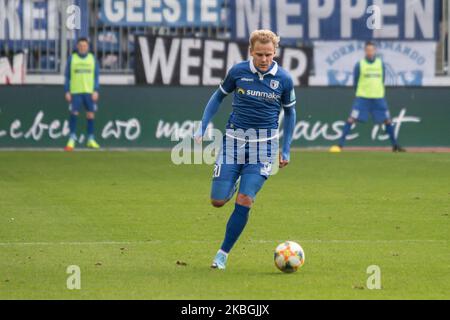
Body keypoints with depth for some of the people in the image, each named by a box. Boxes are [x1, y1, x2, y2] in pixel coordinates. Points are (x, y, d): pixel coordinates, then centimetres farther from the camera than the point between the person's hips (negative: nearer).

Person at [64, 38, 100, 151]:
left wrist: (96, 91, -1)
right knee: (74, 114, -7)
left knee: (90, 115, 2)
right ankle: (72, 140, -3)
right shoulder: (72, 59, 5)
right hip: (75, 91, -1)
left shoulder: (93, 59, 8)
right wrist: (67, 91, 0)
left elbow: (96, 76, 8)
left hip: (89, 91, 1)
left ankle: (91, 140, 12)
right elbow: (67, 76, 7)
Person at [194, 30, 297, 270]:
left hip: (264, 144, -1)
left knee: (244, 201, -13)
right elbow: (219, 97, 13)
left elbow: (289, 112, 11)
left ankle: (222, 254, 0)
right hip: (234, 139, 1)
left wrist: (286, 150, 10)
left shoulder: (284, 79, -4)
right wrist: (202, 128, 6)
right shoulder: (238, 71, -4)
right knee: (218, 201, -2)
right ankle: (235, 182, 36)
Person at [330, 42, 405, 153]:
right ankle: (340, 143, -11)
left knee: (387, 120, 3)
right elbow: (355, 82, 4)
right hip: (362, 97, -3)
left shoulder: (381, 64, 7)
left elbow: (382, 81, 14)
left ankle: (395, 145, 14)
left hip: (378, 97, 3)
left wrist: (380, 92, 5)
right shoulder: (360, 64, -1)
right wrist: (361, 92, 1)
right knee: (352, 118, -12)